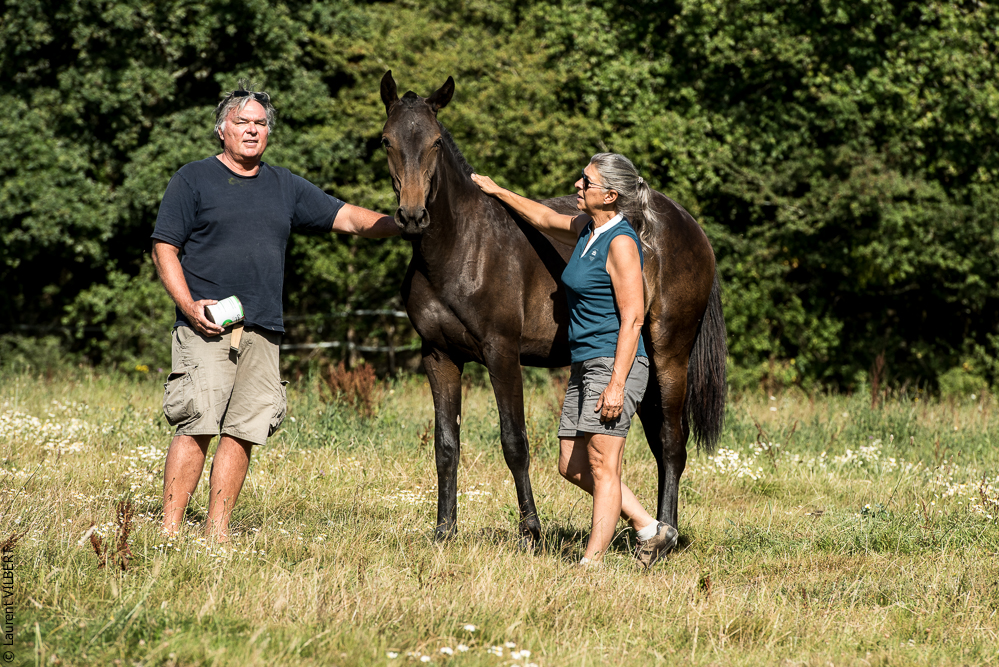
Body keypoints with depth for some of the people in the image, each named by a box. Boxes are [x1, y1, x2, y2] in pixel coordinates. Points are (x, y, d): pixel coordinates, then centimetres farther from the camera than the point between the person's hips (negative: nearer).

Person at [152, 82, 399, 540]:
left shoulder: (286, 188, 17)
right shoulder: (193, 180, 5)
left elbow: (348, 218, 13)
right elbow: (164, 249, 1)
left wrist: (404, 225, -3)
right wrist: (189, 304, -13)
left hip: (263, 331, 5)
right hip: (206, 327, -5)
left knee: (242, 431, 1)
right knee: (196, 425, -13)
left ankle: (217, 531, 6)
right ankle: (170, 529, -11)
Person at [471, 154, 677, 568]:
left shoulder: (621, 243, -15)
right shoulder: (587, 229, 11)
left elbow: (633, 317, -19)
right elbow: (545, 219, 33)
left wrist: (617, 384, -23)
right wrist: (498, 193, 39)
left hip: (614, 365, -10)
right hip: (584, 364, 10)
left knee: (601, 466, -7)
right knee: (573, 467, 11)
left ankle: (593, 561, -6)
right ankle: (651, 531, 18)